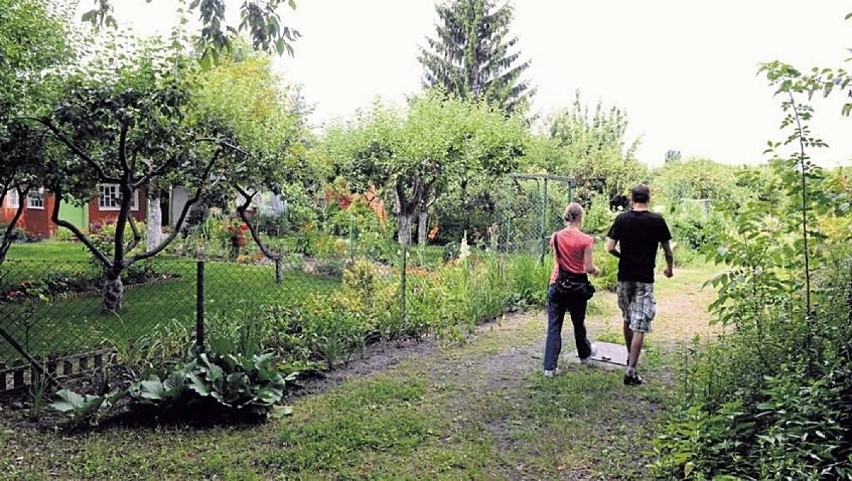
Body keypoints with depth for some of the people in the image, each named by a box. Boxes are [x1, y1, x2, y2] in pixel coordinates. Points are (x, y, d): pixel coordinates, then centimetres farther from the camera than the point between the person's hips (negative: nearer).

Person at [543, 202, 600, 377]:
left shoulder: (555, 237, -2)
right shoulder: (586, 240, -11)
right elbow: (588, 268, -12)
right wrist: (596, 271, 12)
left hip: (556, 285, 1)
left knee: (554, 326, 2)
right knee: (579, 323, 20)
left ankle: (549, 367, -3)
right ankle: (584, 354, 45)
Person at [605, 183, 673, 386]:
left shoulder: (622, 219, -2)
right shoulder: (657, 221, -6)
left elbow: (610, 248, -5)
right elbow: (667, 251, 2)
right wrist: (669, 269, 21)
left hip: (625, 276, 3)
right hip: (645, 279, -3)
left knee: (627, 319, 20)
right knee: (640, 325, -3)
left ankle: (630, 358, 35)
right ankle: (631, 371, -9)